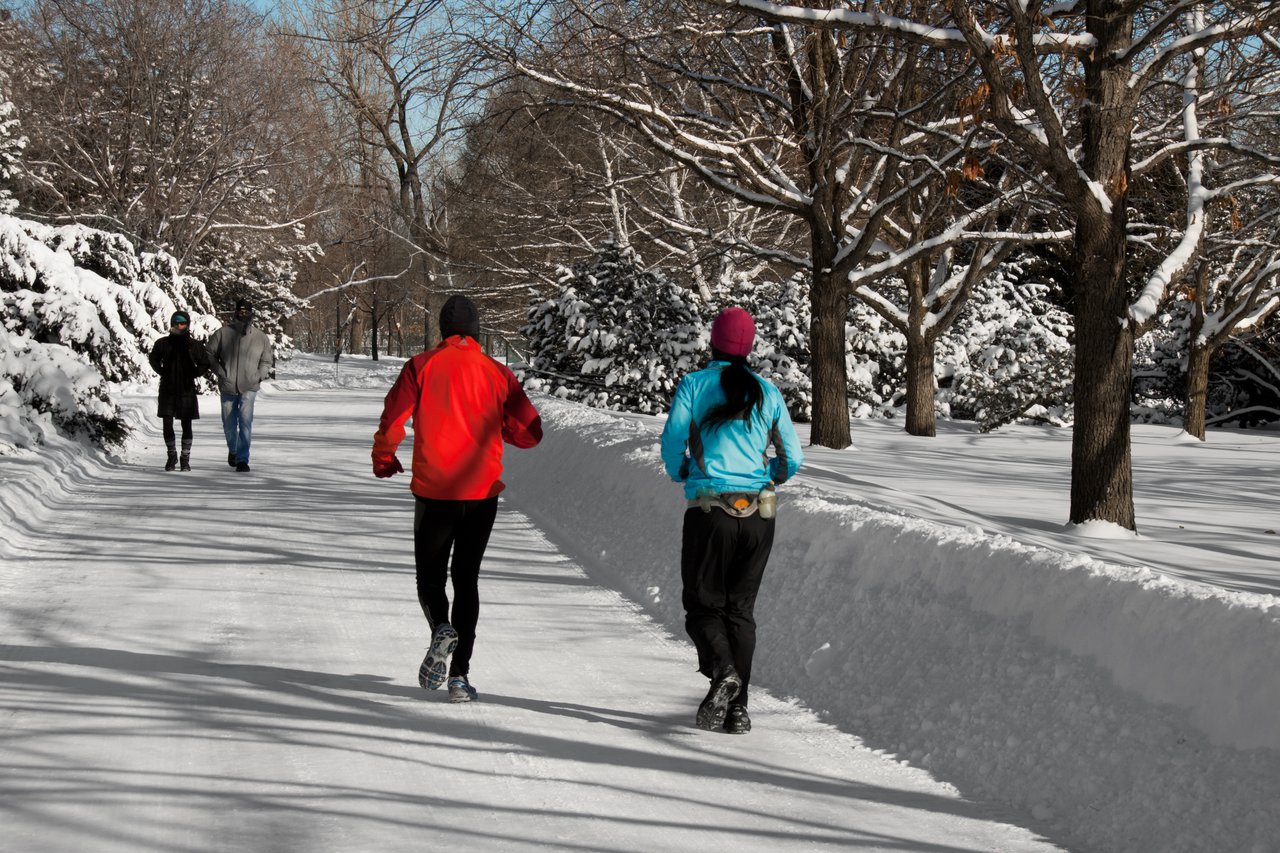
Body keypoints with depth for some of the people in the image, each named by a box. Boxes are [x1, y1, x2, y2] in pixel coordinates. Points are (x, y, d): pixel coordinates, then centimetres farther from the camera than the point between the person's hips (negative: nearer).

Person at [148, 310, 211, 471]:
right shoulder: (163, 343, 1)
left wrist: (192, 375, 0)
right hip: (167, 390, 1)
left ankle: (185, 458, 12)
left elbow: (204, 364, 10)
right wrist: (163, 373, 6)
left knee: (186, 425, 2)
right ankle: (172, 455, 19)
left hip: (186, 390, -1)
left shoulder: (195, 345, -1)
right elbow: (154, 360, 17)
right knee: (167, 424, 0)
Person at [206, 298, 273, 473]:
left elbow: (267, 360, 15)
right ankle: (232, 450, 39)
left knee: (245, 422, -15)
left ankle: (242, 459, -13)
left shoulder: (261, 337, 3)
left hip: (249, 388, -1)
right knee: (229, 423, 12)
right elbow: (210, 355, 7)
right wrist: (220, 373, -4)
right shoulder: (223, 333, -2)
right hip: (228, 387, 1)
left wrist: (259, 376, -1)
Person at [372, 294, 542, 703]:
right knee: (466, 578, 12)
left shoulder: (422, 366, -2)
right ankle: (459, 674, 4)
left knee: (430, 576, 13)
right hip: (482, 490, 2)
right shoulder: (498, 373, 3)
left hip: (433, 490, -1)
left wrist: (383, 460, 10)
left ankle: (441, 628, -18)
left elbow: (393, 419, -8)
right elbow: (530, 432, 3)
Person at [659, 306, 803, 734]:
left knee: (702, 605, 9)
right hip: (759, 517, 3)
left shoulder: (693, 385, -1)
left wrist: (683, 475, 15)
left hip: (709, 514, -3)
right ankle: (738, 708, 7)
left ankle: (722, 672, -19)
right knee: (740, 608, 13)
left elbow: (672, 446, -7)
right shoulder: (767, 393, 7)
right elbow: (793, 460, 6)